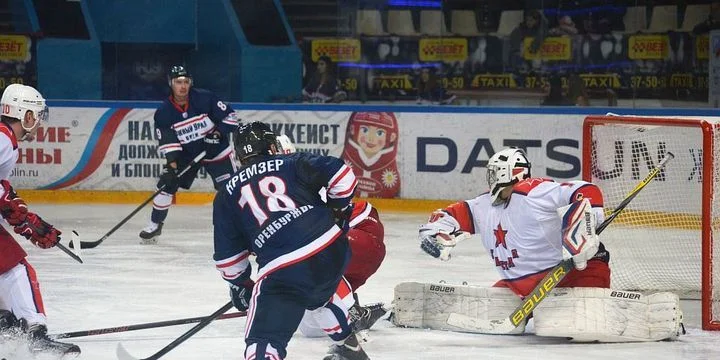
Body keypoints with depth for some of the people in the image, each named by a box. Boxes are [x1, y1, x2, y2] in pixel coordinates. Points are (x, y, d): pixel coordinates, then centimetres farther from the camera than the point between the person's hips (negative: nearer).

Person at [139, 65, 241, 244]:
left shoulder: (205, 98, -19)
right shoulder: (163, 113, -13)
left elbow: (230, 117, -13)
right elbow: (167, 143, -16)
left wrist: (217, 134, -25)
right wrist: (172, 165, -28)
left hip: (216, 151, -2)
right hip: (185, 154, 2)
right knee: (167, 185, -4)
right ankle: (155, 225, 12)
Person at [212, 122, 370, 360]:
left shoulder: (227, 196, 17)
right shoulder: (293, 163, 15)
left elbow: (227, 256, 17)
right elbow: (340, 174, 4)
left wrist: (239, 283, 34)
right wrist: (339, 210, 20)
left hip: (281, 272, -3)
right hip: (332, 248, 3)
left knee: (263, 339, -4)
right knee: (323, 293, 37)